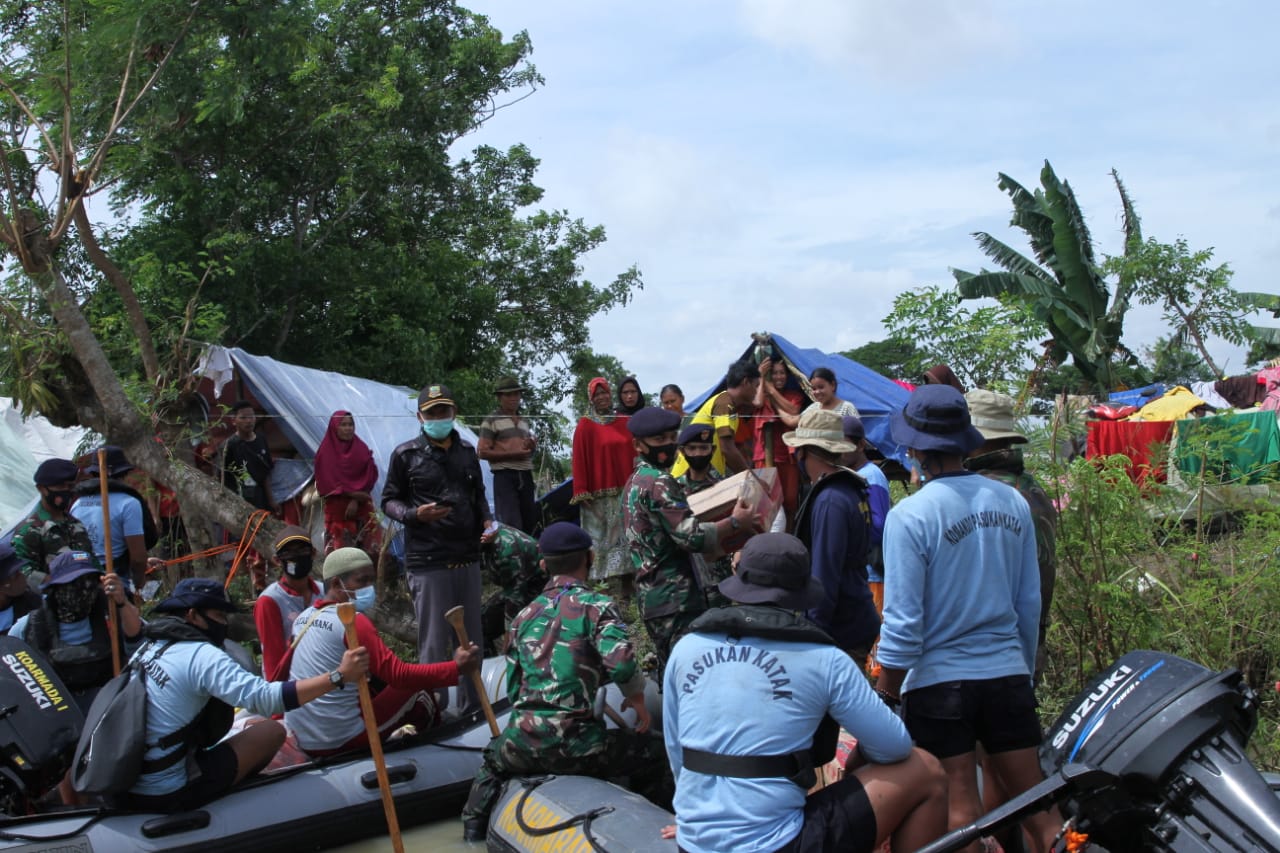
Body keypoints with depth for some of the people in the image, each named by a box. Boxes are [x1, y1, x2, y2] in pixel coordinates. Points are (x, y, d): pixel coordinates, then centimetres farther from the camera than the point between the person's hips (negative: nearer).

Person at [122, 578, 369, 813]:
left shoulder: (148, 647, 7)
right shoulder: (201, 655, -17)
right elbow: (267, 697, -28)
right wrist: (339, 676, -29)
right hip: (165, 796, -9)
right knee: (273, 731, -1)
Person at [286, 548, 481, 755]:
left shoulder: (303, 617, 7)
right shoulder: (353, 621, -17)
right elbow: (399, 675, -22)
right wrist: (457, 667, -22)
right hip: (340, 743, -8)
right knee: (418, 694, 11)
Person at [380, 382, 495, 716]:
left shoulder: (467, 452, 13)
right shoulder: (406, 454, 0)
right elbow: (389, 501, 3)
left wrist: (486, 521, 4)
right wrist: (415, 514, -16)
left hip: (467, 558, 5)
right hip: (427, 562, -5)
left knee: (471, 637, 11)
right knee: (434, 641, -3)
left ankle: (472, 702, 23)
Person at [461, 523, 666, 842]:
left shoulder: (525, 615, 14)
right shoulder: (596, 605, -2)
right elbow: (621, 664, -16)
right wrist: (638, 699, 3)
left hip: (521, 744, 5)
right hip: (575, 746, -4)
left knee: (494, 758, 38)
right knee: (650, 754, 18)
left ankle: (473, 833, 29)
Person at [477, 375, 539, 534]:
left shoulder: (524, 422, 21)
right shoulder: (492, 421, -1)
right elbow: (483, 452, -9)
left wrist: (531, 447, 7)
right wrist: (513, 454, -15)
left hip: (526, 475, 7)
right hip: (505, 476, -7)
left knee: (529, 522, 8)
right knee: (511, 525, -15)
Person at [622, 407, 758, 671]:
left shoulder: (634, 482, 16)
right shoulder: (660, 483, -14)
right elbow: (692, 536, -20)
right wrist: (735, 522, -9)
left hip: (652, 596, 10)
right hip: (677, 598, -10)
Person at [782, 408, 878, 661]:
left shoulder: (829, 502, -20)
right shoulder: (848, 489, 10)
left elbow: (825, 576, -22)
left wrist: (815, 631, -19)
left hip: (841, 631, -10)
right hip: (855, 621, 10)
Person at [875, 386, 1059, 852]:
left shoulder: (911, 515, -14)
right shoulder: (1013, 502, 1)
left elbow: (903, 621, -14)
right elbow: (1030, 602, 7)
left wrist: (884, 697, -4)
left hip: (939, 680, -4)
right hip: (1008, 674, 5)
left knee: (959, 813, 4)